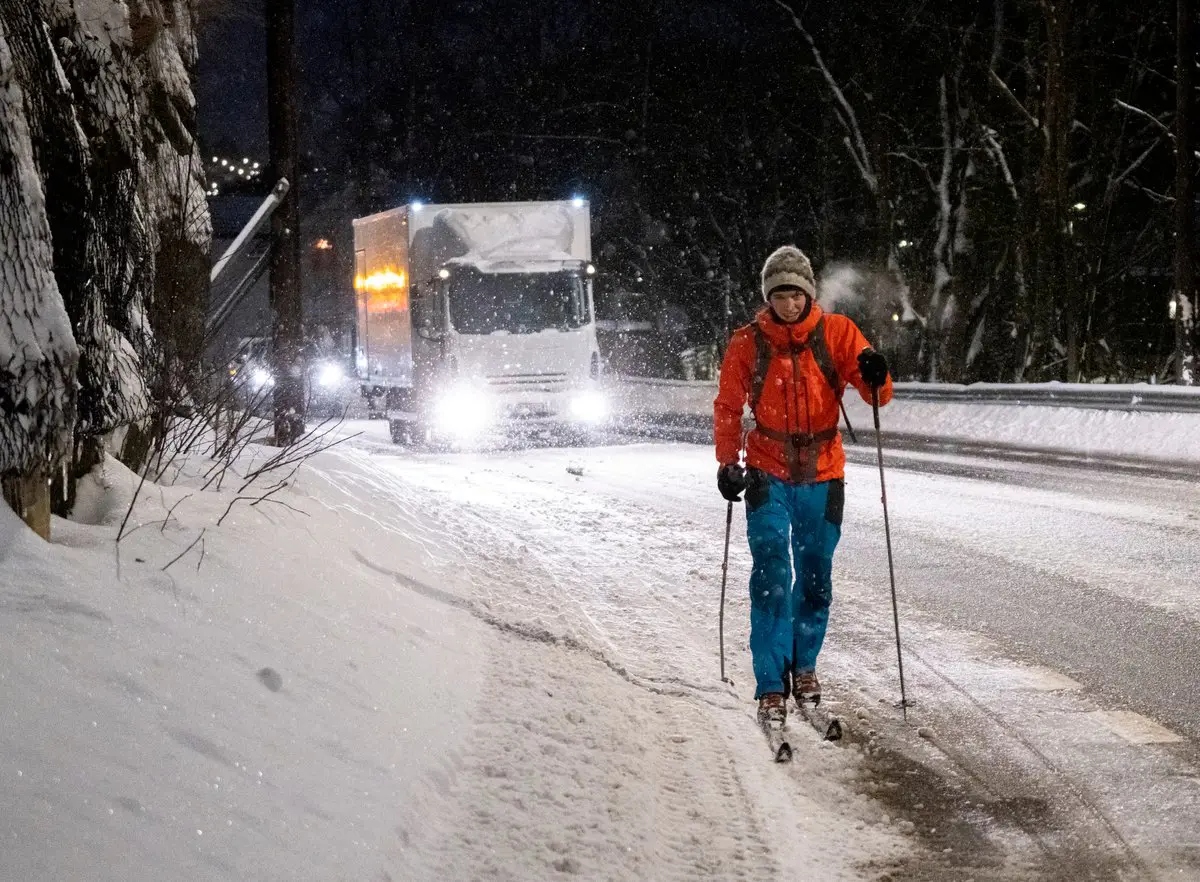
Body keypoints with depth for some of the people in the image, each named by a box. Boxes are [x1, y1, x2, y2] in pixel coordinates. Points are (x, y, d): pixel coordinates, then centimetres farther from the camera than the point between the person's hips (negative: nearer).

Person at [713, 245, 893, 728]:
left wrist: (875, 376, -30)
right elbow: (728, 407, 6)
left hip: (822, 475, 1)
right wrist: (728, 463, -4)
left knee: (816, 577, 11)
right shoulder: (748, 342, -2)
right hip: (768, 476, -1)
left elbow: (876, 393, -7)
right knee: (772, 576, -13)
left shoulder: (836, 332, -2)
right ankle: (771, 686, -12)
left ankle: (804, 664, 31)